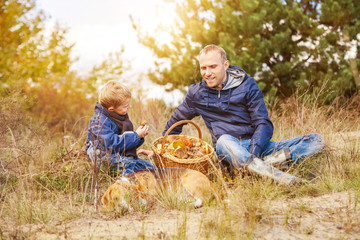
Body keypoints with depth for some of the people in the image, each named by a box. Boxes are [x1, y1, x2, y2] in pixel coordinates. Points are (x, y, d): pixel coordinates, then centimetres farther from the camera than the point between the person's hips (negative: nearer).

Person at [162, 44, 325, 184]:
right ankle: (276, 176, -59)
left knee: (316, 140, -17)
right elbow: (176, 122, 24)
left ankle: (269, 161, -44)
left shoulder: (246, 85, 2)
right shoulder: (196, 94, 7)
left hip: (257, 145, 2)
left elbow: (264, 124, -4)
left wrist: (252, 154, -20)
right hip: (227, 151, -1)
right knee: (224, 140, -41)